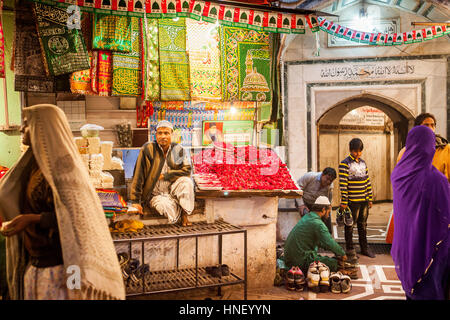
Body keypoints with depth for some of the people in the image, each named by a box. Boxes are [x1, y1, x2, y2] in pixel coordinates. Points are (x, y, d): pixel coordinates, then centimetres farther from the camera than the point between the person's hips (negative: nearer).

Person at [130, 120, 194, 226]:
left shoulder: (178, 150, -1)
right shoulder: (147, 149, -12)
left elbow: (186, 170, -6)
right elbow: (138, 176, -13)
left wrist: (165, 176, -15)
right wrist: (135, 201, -14)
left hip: (172, 190, 3)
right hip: (155, 194, -3)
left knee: (186, 181, -27)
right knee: (167, 206, -33)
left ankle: (184, 215, -15)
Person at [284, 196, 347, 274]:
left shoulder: (306, 217, 15)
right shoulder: (318, 223, -15)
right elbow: (330, 243, -21)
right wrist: (342, 254, -3)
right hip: (302, 261, -9)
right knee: (334, 263, -8)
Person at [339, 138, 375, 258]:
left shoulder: (363, 163, 13)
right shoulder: (345, 164, -8)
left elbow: (368, 181, 17)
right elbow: (343, 184, -12)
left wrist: (370, 198, 14)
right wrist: (343, 202, -15)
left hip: (364, 200, 6)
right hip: (352, 201, -6)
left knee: (363, 224, 14)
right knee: (350, 225, 3)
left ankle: (364, 248, 24)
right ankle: (349, 249, 13)